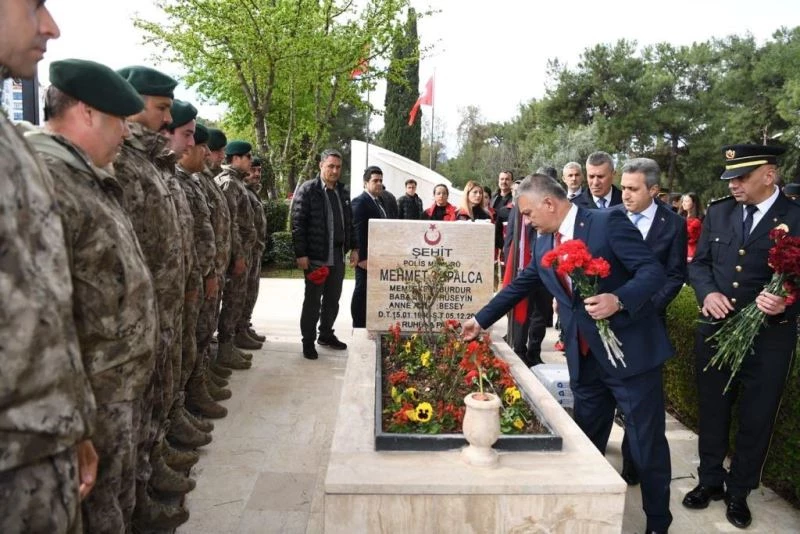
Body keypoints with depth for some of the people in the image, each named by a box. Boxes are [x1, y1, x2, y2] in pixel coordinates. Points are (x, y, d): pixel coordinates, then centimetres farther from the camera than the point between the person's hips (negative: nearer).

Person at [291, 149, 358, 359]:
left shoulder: (343, 192, 11)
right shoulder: (307, 190, -8)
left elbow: (349, 222, 17)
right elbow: (298, 224, -11)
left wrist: (354, 248, 11)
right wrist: (301, 254, -15)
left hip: (338, 256, 6)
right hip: (316, 257, -6)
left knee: (333, 299, 15)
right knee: (313, 300, 4)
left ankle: (326, 334, 31)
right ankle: (308, 341, 16)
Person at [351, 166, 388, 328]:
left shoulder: (380, 201, 16)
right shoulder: (360, 202, -12)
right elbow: (358, 232, -18)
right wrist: (362, 257, -22)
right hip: (367, 257, -9)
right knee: (361, 293, 1)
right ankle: (359, 327, 9)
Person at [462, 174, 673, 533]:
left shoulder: (608, 222, -12)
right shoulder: (543, 244, 8)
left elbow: (654, 271, -15)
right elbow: (519, 286, 20)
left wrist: (619, 299, -32)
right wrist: (481, 320, 24)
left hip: (631, 351, -6)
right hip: (585, 360, 6)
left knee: (647, 445, 8)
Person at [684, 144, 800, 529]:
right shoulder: (718, 212, 3)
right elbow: (699, 263, 7)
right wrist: (707, 293, -13)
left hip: (769, 337, -3)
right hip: (715, 330, 3)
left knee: (756, 420, 11)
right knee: (712, 412, 16)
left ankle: (738, 492, 32)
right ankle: (710, 480, 36)